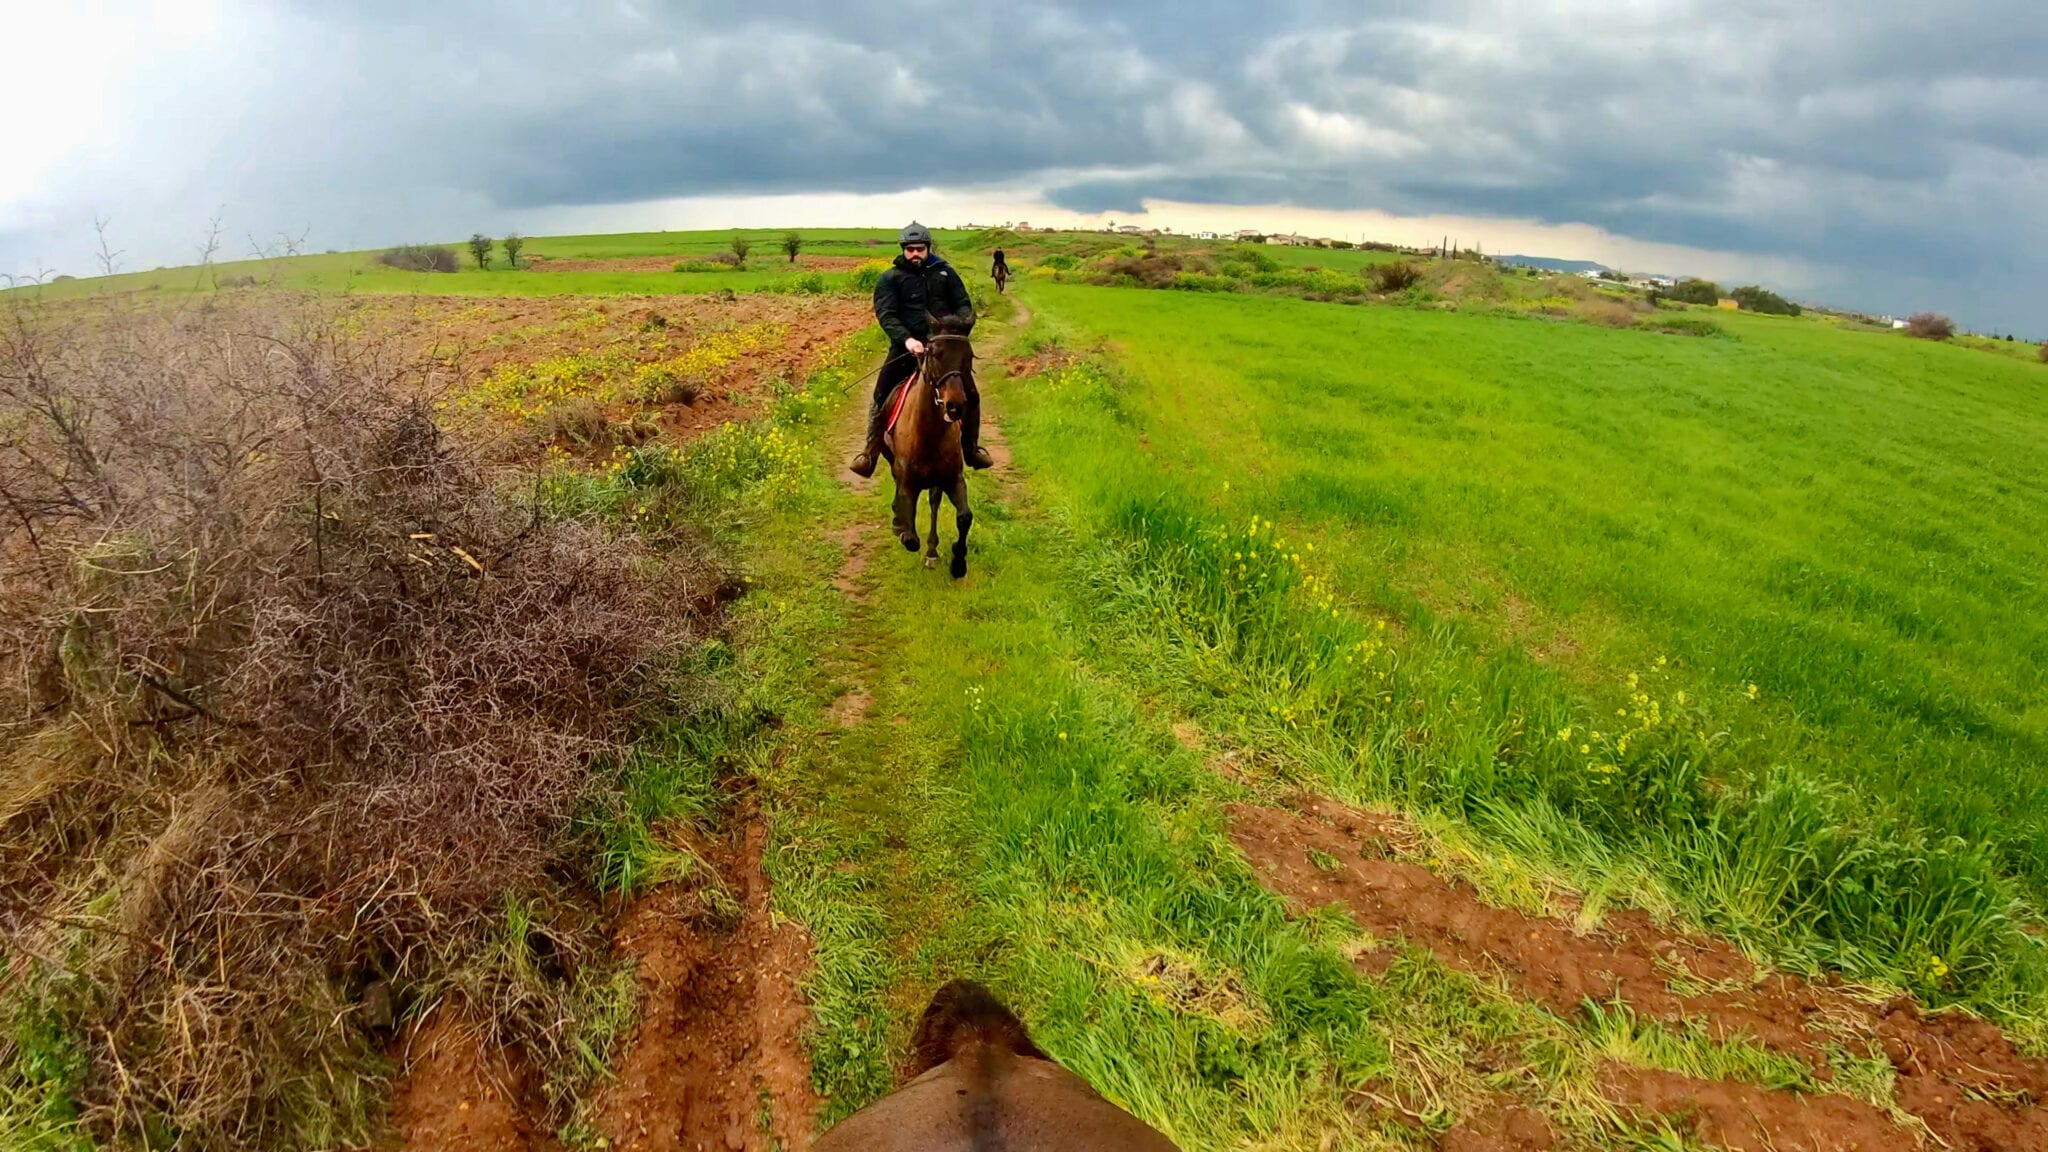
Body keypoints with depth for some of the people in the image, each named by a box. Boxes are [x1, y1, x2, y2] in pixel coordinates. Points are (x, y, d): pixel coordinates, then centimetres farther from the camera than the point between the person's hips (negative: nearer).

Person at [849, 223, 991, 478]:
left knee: (971, 396, 3)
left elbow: (963, 304, 7)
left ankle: (972, 450, 22)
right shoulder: (890, 279, 3)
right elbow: (885, 314, -9)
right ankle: (869, 455, 2)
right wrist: (907, 339, -26)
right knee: (881, 397, -9)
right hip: (906, 346, -2)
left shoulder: (945, 273, 11)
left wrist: (962, 324, -17)